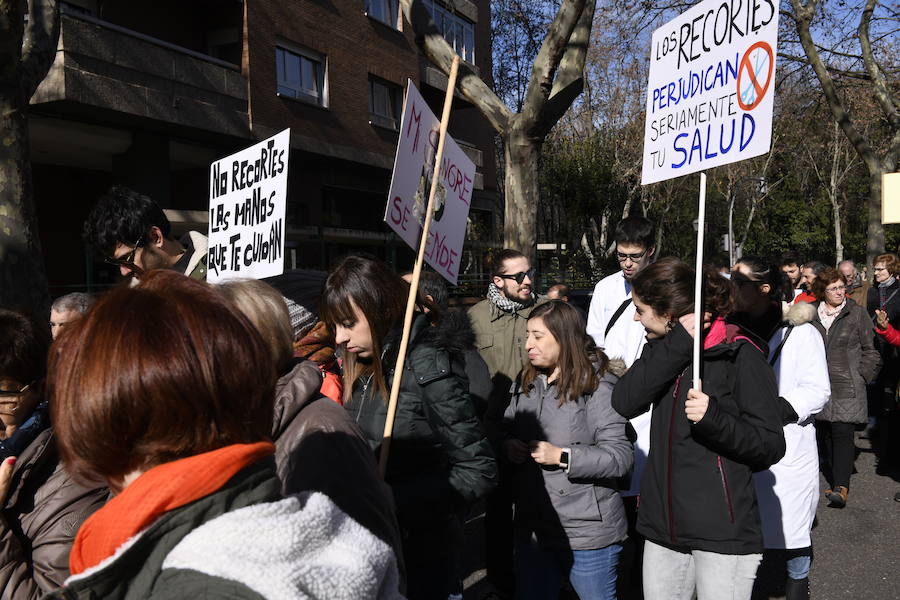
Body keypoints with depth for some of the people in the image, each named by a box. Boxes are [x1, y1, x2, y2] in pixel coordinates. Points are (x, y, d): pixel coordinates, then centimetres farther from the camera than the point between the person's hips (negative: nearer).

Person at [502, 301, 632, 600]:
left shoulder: (597, 386, -13)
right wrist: (508, 447, -2)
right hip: (532, 528, 6)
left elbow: (620, 456, -18)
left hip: (588, 532, -6)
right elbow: (507, 429, 20)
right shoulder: (526, 383, 8)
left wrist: (562, 456, -23)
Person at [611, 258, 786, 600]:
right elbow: (623, 402, -11)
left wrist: (713, 417, -28)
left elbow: (771, 446, -11)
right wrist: (679, 341, -16)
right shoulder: (663, 350, 7)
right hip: (663, 525, 6)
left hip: (723, 531, -6)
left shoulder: (739, 355, -10)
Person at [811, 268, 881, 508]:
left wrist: (862, 376, -2)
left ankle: (841, 487, -14)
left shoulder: (857, 313, 1)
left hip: (847, 386, -3)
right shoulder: (812, 314, 7)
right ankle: (834, 479, 24)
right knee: (824, 433, 8)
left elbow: (870, 349, 4)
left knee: (842, 432, -11)